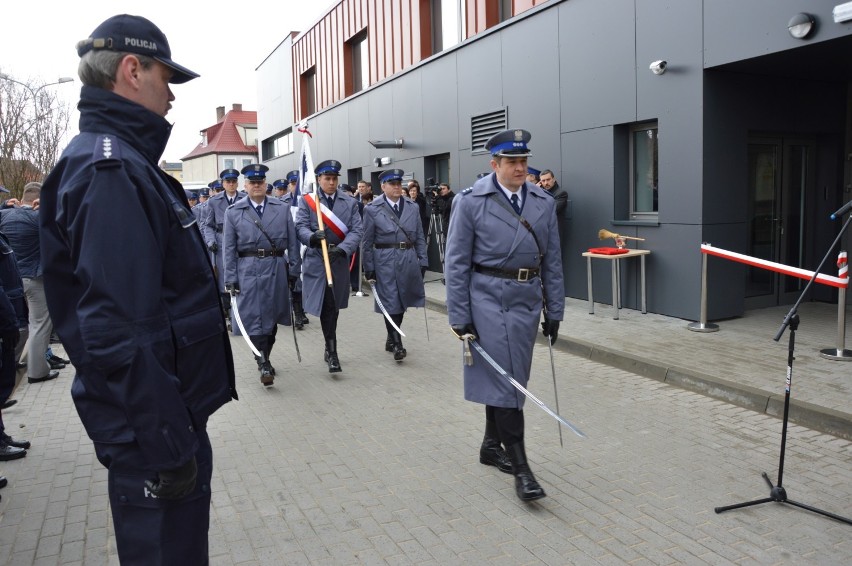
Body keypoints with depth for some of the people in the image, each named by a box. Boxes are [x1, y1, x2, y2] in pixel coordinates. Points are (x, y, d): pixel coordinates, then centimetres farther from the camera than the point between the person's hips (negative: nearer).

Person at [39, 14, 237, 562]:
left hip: (172, 414, 10)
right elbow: (118, 333, -27)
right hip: (155, 433, -10)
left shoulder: (121, 162, 13)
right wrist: (167, 446, -22)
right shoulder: (110, 171, -20)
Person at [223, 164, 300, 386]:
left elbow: (292, 242, 7)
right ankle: (264, 364, 0)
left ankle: (264, 358, 28)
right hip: (248, 270, -2)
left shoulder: (283, 209, 7)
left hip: (277, 268, 2)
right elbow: (229, 248, 2)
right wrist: (231, 279, -3)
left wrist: (294, 270, 3)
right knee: (254, 318, -5)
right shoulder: (233, 212, 3)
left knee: (272, 316, 11)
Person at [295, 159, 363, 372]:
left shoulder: (350, 202, 6)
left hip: (339, 260, 3)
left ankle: (329, 348, 31)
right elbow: (300, 227, -7)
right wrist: (311, 237, -30)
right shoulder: (306, 201, 2)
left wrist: (341, 248, -21)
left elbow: (356, 231, -4)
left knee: (334, 305, 13)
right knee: (326, 305, -7)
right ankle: (332, 352, 0)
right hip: (316, 261, -2)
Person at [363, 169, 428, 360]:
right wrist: (369, 268, -3)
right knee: (390, 302, -2)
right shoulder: (373, 209, -3)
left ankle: (392, 338, 30)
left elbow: (420, 237, 9)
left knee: (402, 300, 12)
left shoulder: (412, 206, 7)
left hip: (409, 259, 4)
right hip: (385, 260, -4)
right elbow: (368, 242, -1)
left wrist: (423, 261, 4)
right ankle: (397, 343, 8)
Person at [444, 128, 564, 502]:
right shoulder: (471, 202, -6)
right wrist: (459, 317, -10)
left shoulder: (544, 203, 6)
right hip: (488, 297, -5)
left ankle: (492, 446, 33)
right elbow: (457, 262, -7)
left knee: (510, 377, 14)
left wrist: (554, 311, 8)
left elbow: (552, 261, 9)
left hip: (527, 299, 5)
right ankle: (520, 468, -1)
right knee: (504, 378, -6)